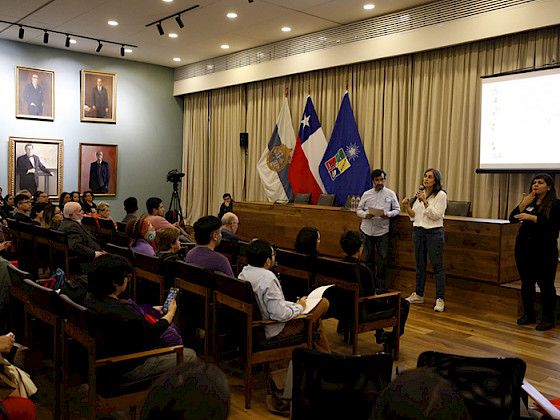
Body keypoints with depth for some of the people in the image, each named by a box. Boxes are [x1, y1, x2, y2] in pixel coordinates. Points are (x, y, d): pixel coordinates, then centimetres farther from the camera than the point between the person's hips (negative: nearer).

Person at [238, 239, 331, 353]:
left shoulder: (243, 273, -2)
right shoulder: (268, 279, -30)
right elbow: (280, 315, -29)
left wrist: (293, 304, 10)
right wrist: (299, 307, -11)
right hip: (273, 332, -9)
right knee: (323, 303, 0)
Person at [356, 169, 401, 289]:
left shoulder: (390, 194, 5)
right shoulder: (366, 194, 8)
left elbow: (397, 210, 8)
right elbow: (359, 210, 10)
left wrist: (388, 214, -13)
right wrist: (365, 215, -12)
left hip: (382, 231, -2)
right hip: (367, 230, 2)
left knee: (382, 258, -4)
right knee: (369, 257, 10)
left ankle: (381, 286, 6)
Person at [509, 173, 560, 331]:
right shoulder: (528, 202, 12)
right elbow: (512, 218, 4)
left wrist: (532, 217, -20)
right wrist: (523, 204, -8)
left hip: (544, 249, -5)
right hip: (524, 247, 5)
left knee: (545, 284, -1)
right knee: (526, 282, 11)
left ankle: (547, 318, 11)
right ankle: (528, 314, 23)